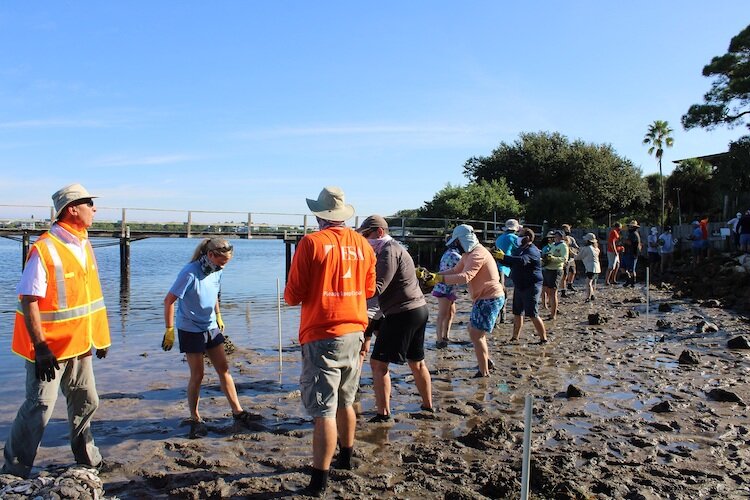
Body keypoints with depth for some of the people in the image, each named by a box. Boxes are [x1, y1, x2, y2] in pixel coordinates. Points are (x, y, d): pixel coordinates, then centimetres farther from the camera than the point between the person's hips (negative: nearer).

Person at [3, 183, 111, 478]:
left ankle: (87, 460, 34)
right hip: (50, 348, -8)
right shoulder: (44, 250, -19)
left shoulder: (84, 245, 6)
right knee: (39, 409, 0)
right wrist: (40, 347, -22)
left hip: (78, 343, 8)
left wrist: (100, 336, 14)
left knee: (86, 403, 17)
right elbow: (28, 301, -20)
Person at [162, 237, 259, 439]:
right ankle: (195, 419, 15)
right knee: (197, 375, -1)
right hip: (190, 330, -6)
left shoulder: (217, 272, 0)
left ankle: (238, 412, 14)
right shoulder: (190, 273, -21)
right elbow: (169, 301, -20)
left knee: (224, 368, 7)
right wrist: (169, 330, -20)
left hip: (211, 327, 7)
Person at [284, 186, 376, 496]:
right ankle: (346, 457, 38)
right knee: (345, 402, 22)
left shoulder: (311, 243, -13)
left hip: (322, 337, -6)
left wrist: (292, 296, 11)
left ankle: (319, 480, 5)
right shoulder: (363, 244, 1)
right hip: (354, 333, 6)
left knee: (324, 411, -1)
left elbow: (292, 296, -11)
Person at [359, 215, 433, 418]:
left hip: (402, 313, -10)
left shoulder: (389, 251, -14)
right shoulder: (395, 247, 18)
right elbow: (384, 283, 16)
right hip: (419, 309, 10)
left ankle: (383, 413, -1)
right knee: (417, 362, 20)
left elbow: (377, 287, -23)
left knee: (378, 363, -4)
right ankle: (428, 405, 30)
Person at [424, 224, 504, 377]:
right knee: (473, 330, 21)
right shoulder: (469, 253, 12)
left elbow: (465, 277, -35)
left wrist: (440, 278, -37)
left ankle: (484, 373, -3)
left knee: (476, 335, -9)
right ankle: (486, 362, 33)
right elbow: (455, 271, 11)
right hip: (484, 298, 11)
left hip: (490, 299, -11)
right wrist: (435, 275, -3)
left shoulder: (477, 254, -23)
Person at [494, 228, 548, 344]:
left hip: (530, 287, -9)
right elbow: (511, 263, 21)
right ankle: (515, 338, 22)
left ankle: (543, 338, 1)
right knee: (517, 313, 13)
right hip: (519, 286, 9)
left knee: (532, 314, -8)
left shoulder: (532, 251, -17)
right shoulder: (519, 249, 14)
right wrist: (499, 257, 4)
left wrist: (503, 256, -37)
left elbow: (522, 260, -36)